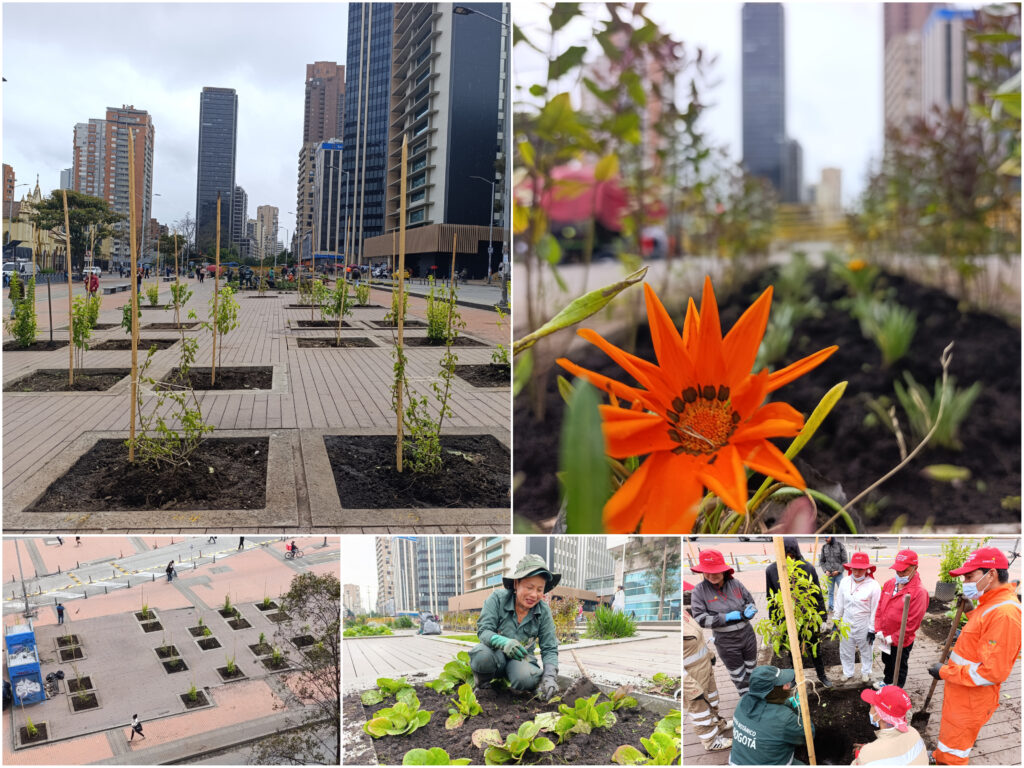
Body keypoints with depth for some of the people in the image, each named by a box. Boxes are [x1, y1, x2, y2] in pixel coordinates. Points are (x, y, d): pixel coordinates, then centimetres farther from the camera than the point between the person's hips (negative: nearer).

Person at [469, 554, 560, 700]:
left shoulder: (544, 612, -8)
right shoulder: (497, 598, -15)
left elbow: (549, 649, -6)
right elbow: (483, 630, -19)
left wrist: (550, 676, -26)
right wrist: (503, 642, -42)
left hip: (521, 657, 1)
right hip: (496, 655, -1)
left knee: (525, 679, -35)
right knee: (482, 654, -38)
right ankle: (481, 684, -4)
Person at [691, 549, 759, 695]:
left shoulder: (735, 584, -7)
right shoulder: (699, 590, -15)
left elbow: (750, 601, 5)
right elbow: (700, 619, -18)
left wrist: (747, 613, -19)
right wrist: (727, 617, -24)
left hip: (747, 635, 3)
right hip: (726, 643, -3)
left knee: (751, 671, 22)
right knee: (738, 677, 8)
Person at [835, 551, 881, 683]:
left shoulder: (873, 586, -19)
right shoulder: (845, 582, -7)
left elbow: (875, 610, -12)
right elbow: (839, 603, 5)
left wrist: (872, 629, -9)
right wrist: (836, 620, 9)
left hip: (864, 626, -3)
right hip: (847, 624, 3)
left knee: (866, 651, 18)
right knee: (846, 651, 17)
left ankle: (866, 672, 42)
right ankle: (847, 672, 38)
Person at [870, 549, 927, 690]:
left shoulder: (919, 592, -24)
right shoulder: (889, 584, -2)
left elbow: (912, 623, -23)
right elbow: (880, 608, 4)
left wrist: (892, 638, -18)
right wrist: (878, 630, -5)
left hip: (901, 641, -6)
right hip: (885, 638, 6)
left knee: (899, 668, 13)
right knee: (887, 662, 27)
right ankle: (887, 681, 50)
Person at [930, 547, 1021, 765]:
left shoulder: (1004, 613, -28)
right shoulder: (990, 604, 6)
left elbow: (991, 672, -28)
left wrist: (945, 672, -20)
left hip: (970, 700, -9)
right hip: (961, 694, 9)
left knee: (952, 754, 5)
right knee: (950, 740, 26)